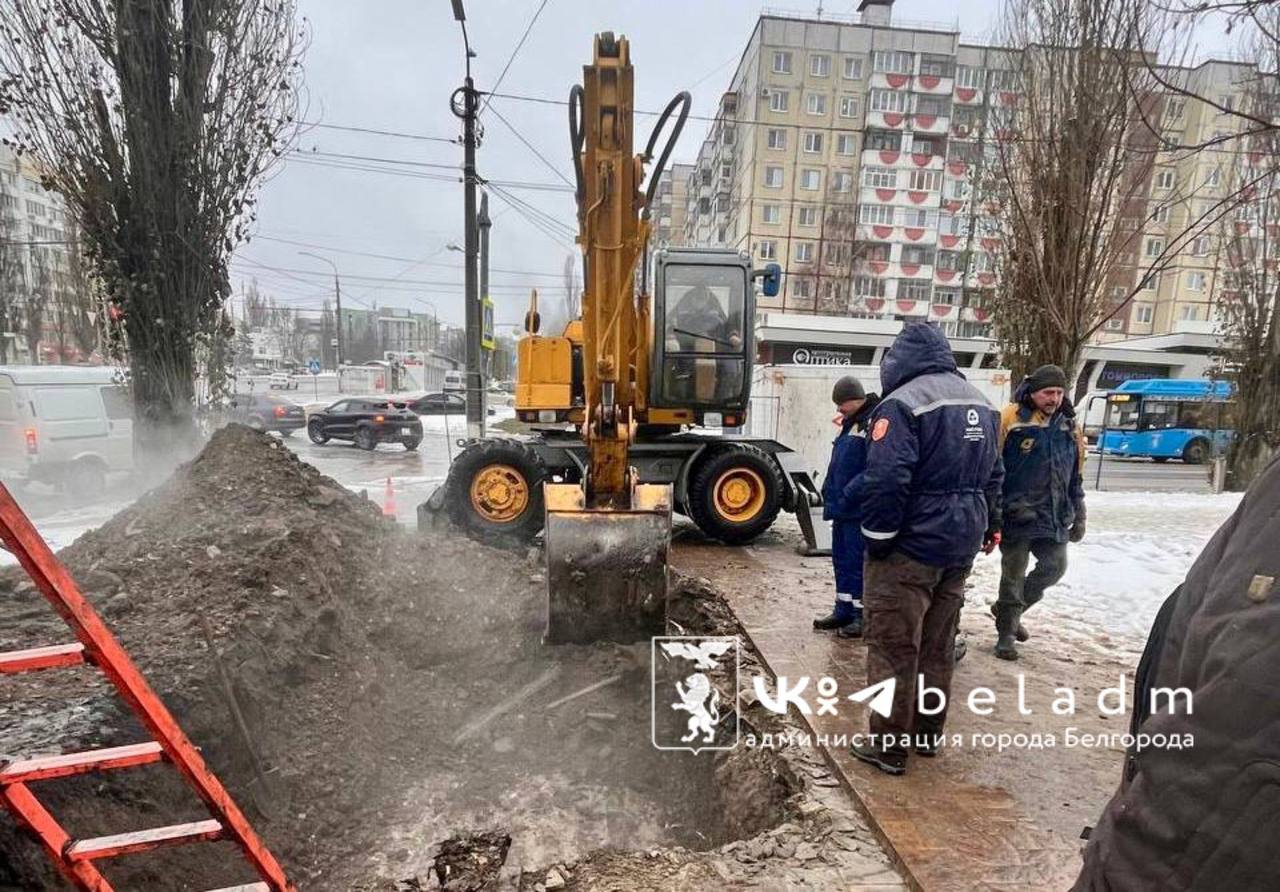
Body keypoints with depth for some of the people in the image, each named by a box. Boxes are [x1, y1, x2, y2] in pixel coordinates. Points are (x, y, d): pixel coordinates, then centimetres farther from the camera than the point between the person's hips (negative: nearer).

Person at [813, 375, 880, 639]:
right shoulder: (851, 424, 16)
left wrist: (850, 494, -22)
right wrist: (830, 494, 14)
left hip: (861, 509, -9)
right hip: (842, 507, 9)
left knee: (858, 562, -1)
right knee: (841, 560, 15)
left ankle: (863, 616, 11)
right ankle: (843, 610, 26)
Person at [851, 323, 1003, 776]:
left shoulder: (903, 403, -17)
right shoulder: (980, 403, 11)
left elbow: (885, 482, -24)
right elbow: (992, 474, 18)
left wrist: (876, 539, -13)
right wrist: (988, 526, 26)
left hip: (911, 547, -8)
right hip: (960, 545, 8)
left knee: (893, 647, 4)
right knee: (938, 645, 18)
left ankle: (889, 745, 13)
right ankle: (928, 734, 32)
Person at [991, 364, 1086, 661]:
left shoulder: (1069, 426, 9)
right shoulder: (1011, 419, -11)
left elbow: (1076, 476, 16)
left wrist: (1079, 517, 15)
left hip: (1054, 517, 6)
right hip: (1016, 515, -6)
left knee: (1054, 566, 10)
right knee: (1014, 574, 3)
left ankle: (1009, 609, 33)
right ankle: (1006, 631, 19)